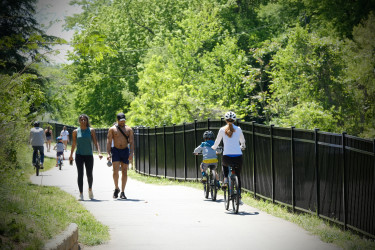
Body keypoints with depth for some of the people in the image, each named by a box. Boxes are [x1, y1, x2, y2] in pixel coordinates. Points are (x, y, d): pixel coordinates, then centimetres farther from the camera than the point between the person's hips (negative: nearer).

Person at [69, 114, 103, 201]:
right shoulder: (76, 132, 4)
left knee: (89, 175, 1)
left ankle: (90, 190, 28)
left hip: (89, 155, 0)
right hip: (79, 155, 0)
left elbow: (95, 142, 0)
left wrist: (99, 152, -12)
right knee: (80, 174, -6)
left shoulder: (91, 131, 2)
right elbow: (74, 144, 13)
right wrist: (71, 155, 17)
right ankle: (81, 194, -3)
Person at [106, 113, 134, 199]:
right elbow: (109, 142, -1)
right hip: (115, 151, -1)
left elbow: (131, 142, 0)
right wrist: (108, 153, -12)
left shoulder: (129, 129, 5)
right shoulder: (112, 129, 2)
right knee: (115, 171, -12)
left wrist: (131, 153, -13)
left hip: (125, 151, 1)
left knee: (124, 172, 1)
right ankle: (116, 188, 8)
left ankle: (122, 192, 6)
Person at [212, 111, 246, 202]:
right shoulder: (238, 129, 5)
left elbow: (217, 142, 14)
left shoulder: (222, 129, 2)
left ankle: (225, 180, 15)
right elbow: (243, 142, 22)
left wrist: (214, 147, 37)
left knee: (224, 164, 37)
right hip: (238, 157, 1)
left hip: (227, 157, -1)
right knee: (238, 176, 20)